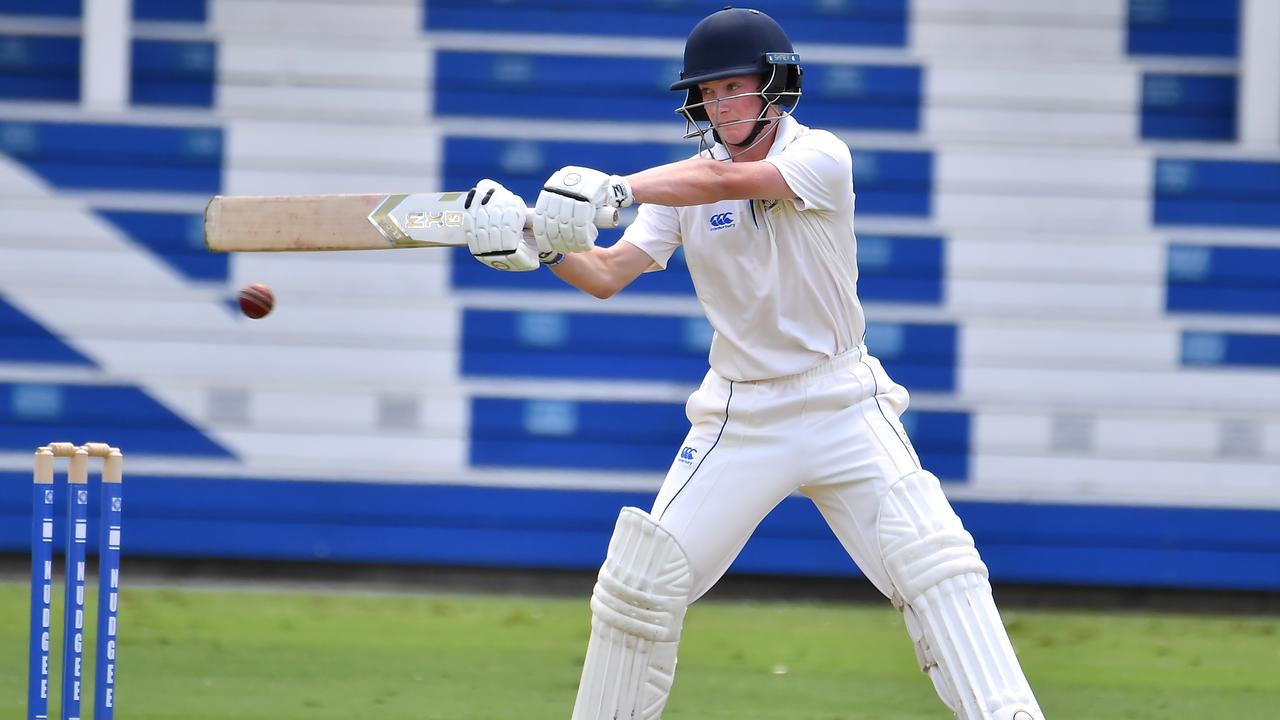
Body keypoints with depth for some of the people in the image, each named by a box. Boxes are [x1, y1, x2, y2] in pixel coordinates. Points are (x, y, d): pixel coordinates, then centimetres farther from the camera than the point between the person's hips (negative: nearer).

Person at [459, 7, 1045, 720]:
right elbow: (608, 275, -8)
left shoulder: (822, 158, -12)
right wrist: (540, 245, -27)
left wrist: (616, 187, -42)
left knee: (936, 565, -17)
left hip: (842, 406, -3)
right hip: (738, 415, 3)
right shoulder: (682, 183, 1)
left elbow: (724, 180, -29)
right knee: (640, 581, -4)